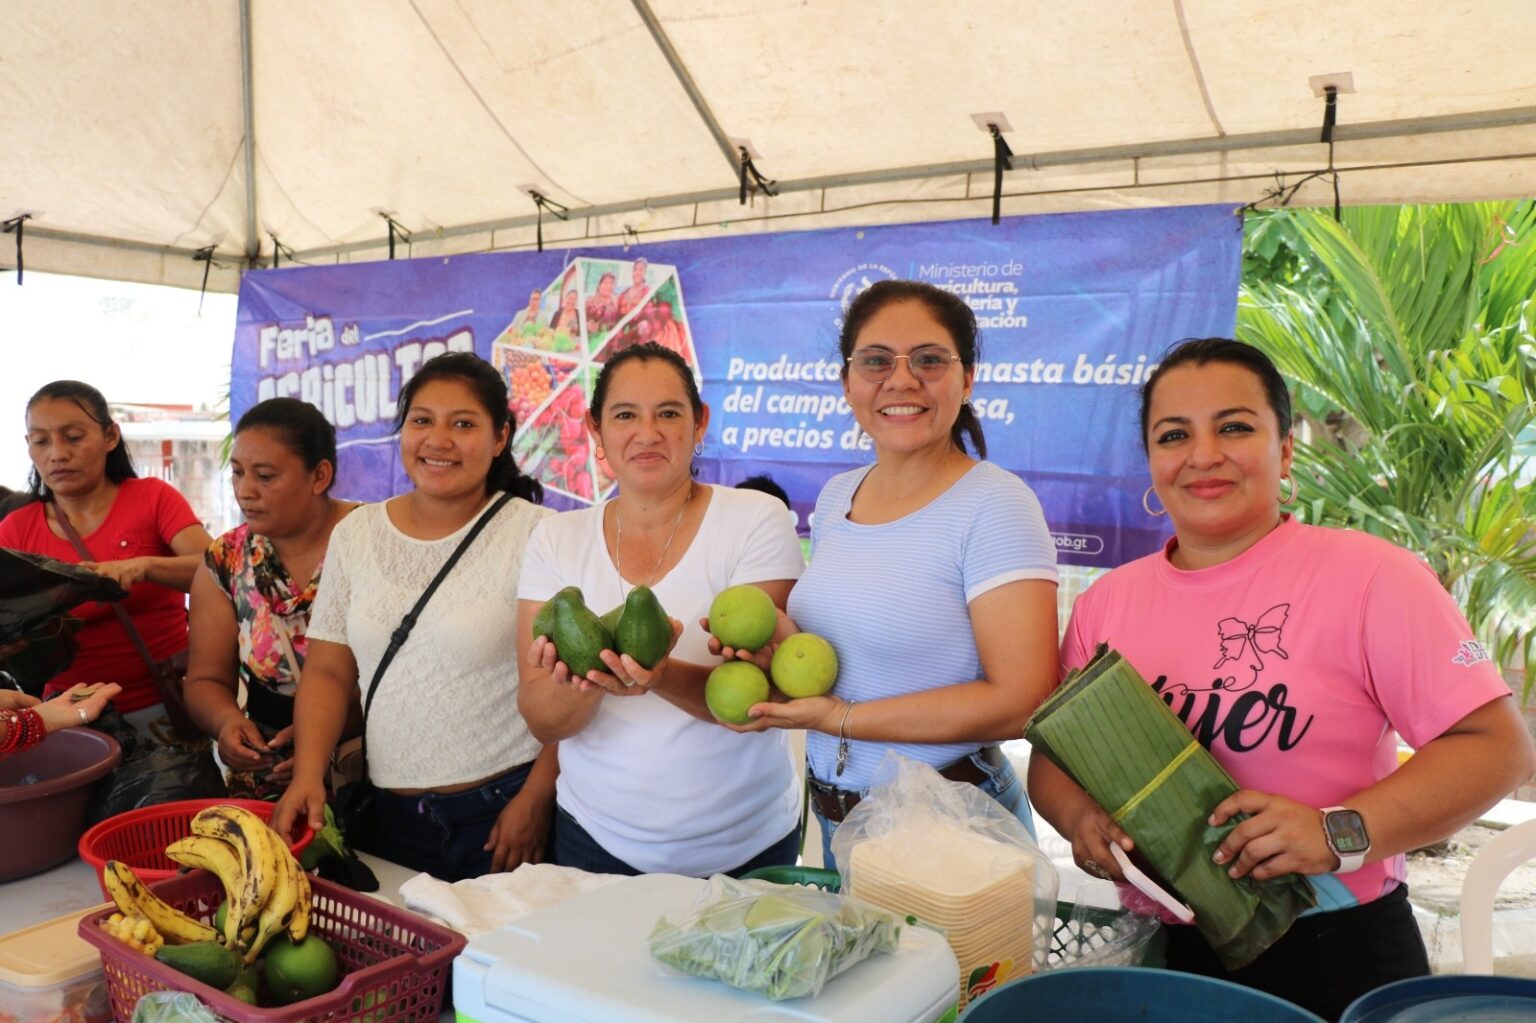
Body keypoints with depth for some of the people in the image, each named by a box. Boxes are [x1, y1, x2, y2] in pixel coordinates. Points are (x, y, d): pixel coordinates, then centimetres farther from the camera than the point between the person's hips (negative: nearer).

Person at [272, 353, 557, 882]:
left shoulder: (534, 536, -9)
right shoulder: (355, 533, 6)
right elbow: (328, 671, 8)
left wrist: (535, 801, -14)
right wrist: (308, 774, -5)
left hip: (501, 811, -4)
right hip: (388, 813, 4)